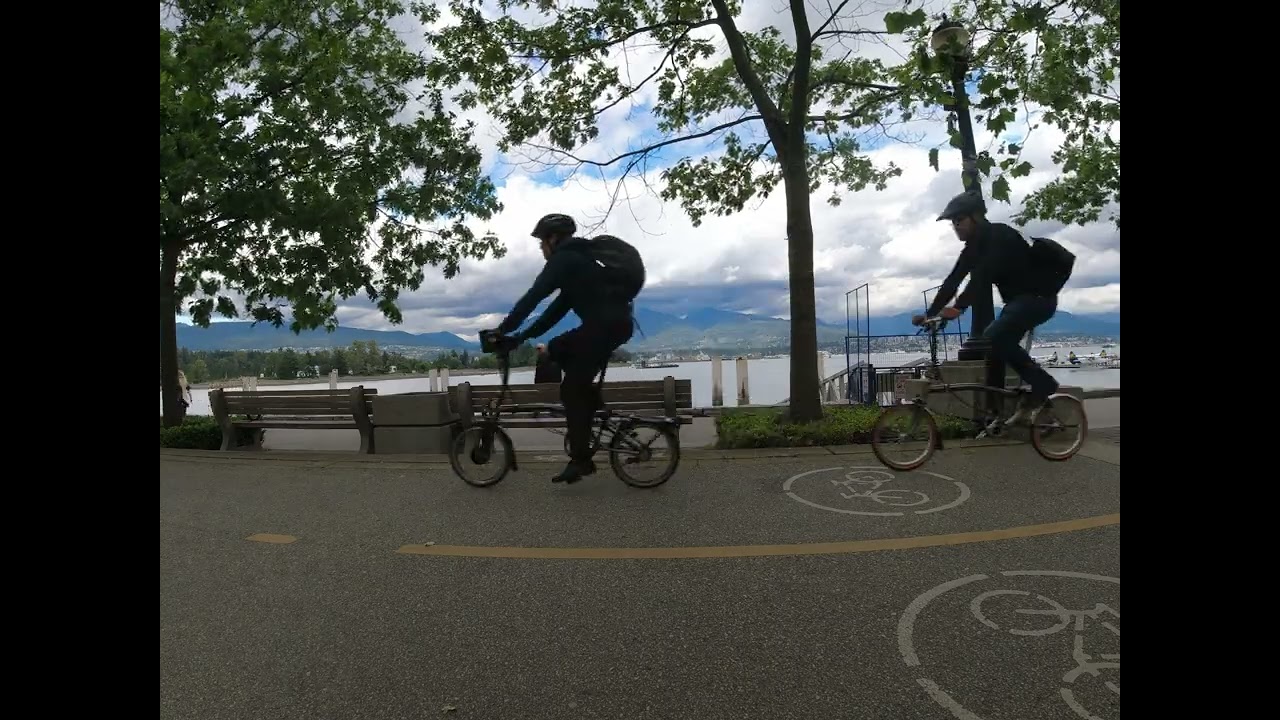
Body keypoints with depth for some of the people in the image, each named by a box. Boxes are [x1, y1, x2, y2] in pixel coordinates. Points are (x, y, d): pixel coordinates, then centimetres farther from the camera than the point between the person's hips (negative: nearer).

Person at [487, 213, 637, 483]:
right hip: (615, 323, 9)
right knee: (557, 350, 20)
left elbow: (531, 298, -12)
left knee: (571, 390, -2)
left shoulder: (563, 260, -4)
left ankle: (580, 459, 0)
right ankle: (592, 400, 18)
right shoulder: (576, 259, 26)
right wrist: (522, 336, 21)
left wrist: (502, 331, -5)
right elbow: (558, 308, 25)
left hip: (605, 324, -9)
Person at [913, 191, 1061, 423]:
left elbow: (983, 275, -35)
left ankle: (1045, 385, -13)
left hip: (1038, 297, -9)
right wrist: (929, 314, -8)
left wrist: (958, 308, -47)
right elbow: (953, 281, 2)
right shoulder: (973, 247, 7)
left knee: (995, 336, -25)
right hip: (1017, 299, 9)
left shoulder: (1000, 236, -20)